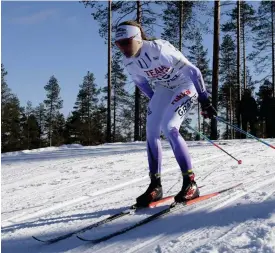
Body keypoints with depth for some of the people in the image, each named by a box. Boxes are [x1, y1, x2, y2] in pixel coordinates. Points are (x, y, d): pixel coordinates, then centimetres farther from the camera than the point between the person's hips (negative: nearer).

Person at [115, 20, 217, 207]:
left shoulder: (159, 49, -32)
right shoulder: (128, 62, -10)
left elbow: (192, 70, -27)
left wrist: (205, 100, -24)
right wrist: (156, 103, 17)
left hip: (186, 85, -7)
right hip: (163, 89, 7)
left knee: (169, 128, -24)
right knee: (151, 132, -6)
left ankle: (190, 183, -14)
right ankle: (155, 186, 3)